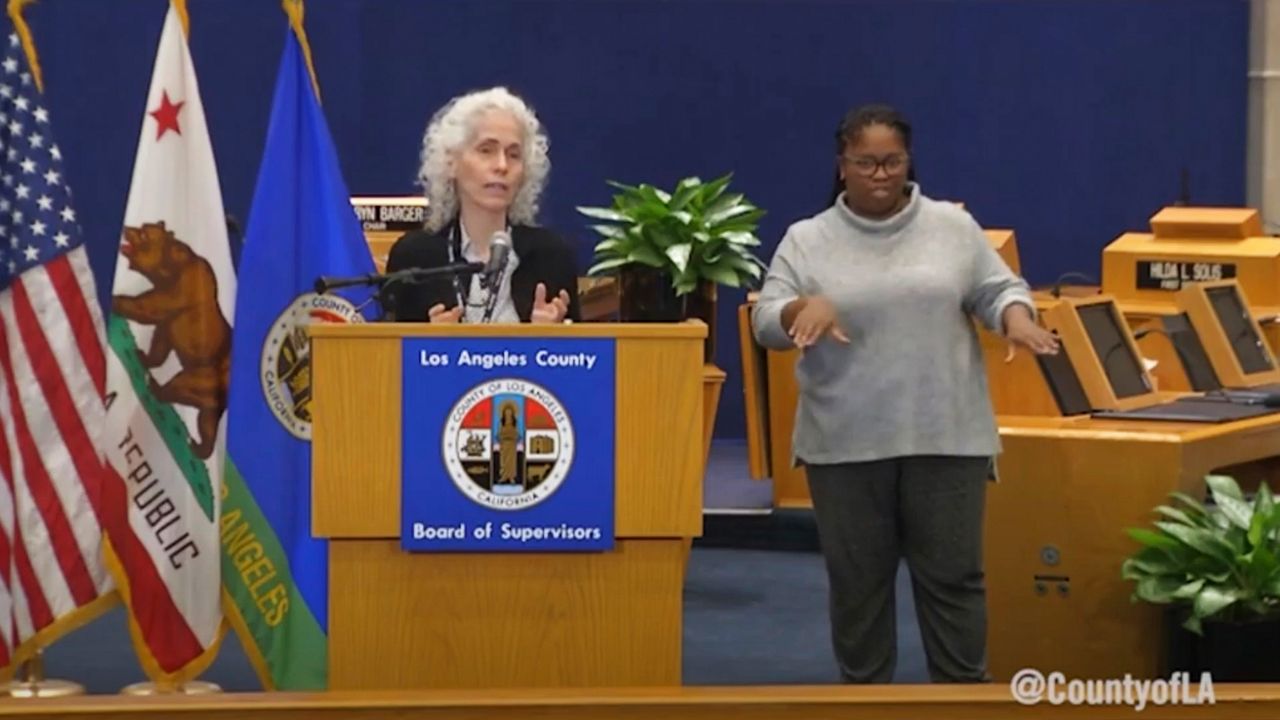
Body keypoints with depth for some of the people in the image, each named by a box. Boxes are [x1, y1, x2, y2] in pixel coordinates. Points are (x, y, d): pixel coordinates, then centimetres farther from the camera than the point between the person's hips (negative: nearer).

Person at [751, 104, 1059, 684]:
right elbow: (766, 320, -5)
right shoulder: (807, 241, 2)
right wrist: (806, 307, -25)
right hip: (845, 441, 0)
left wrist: (1016, 319, -14)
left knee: (952, 572, 4)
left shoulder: (954, 227, 5)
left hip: (946, 435, 0)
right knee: (856, 578, 7)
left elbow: (998, 289, 7)